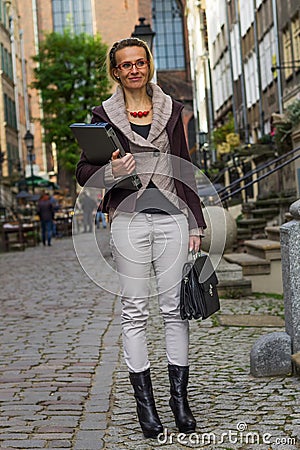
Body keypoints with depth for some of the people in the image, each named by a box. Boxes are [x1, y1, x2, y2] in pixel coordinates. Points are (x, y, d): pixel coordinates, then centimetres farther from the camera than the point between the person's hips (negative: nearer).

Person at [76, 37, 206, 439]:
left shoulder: (172, 110, 12)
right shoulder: (104, 115, 7)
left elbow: (186, 169, 13)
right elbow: (83, 172, 7)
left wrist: (195, 223, 8)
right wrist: (111, 172, -15)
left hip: (172, 216, 2)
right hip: (129, 218, -1)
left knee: (175, 307, 1)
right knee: (135, 310, 0)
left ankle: (179, 397, 10)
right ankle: (145, 402, 8)